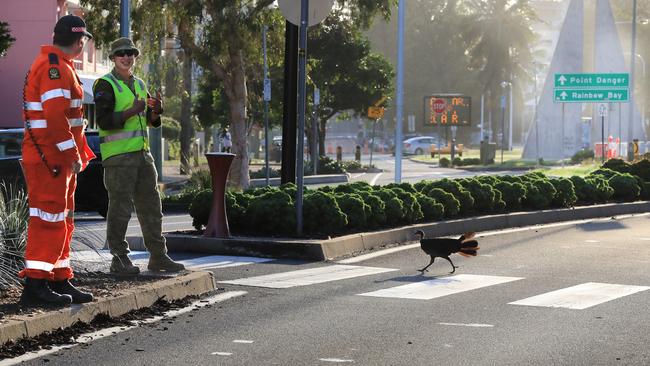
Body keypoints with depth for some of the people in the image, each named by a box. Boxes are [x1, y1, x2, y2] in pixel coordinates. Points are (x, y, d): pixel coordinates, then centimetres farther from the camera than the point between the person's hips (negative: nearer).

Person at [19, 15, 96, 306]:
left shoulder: (59, 66, 20)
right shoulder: (55, 67, -15)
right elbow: (55, 115, -24)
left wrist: (79, 151, 22)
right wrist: (72, 153, -22)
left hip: (58, 159, 11)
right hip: (50, 158, -11)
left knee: (63, 221, 15)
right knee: (49, 219, -11)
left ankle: (60, 281, 21)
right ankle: (35, 285, -11)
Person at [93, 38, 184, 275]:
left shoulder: (139, 85, 18)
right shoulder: (105, 85, -7)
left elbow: (150, 121, 21)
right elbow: (104, 121, -16)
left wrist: (155, 110, -2)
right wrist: (132, 111, -25)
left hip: (142, 153, 8)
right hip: (117, 155, -8)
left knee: (151, 206, 10)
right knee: (120, 208, -5)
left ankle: (158, 256, 17)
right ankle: (119, 259, 1)